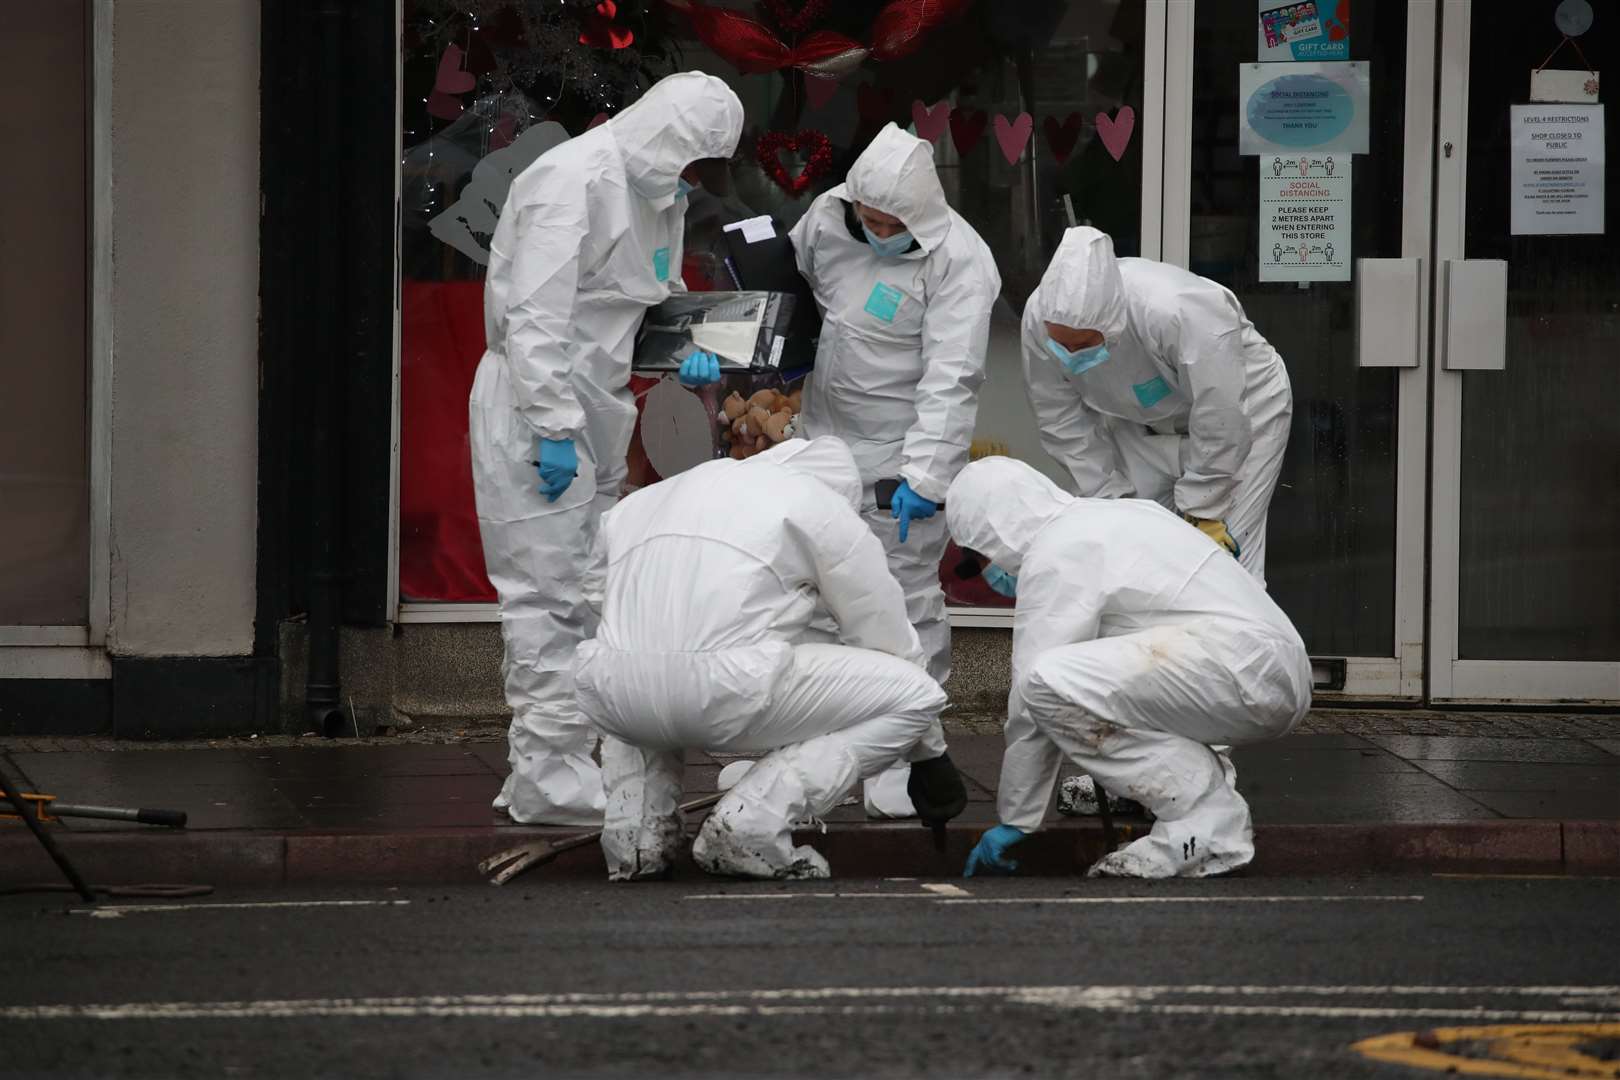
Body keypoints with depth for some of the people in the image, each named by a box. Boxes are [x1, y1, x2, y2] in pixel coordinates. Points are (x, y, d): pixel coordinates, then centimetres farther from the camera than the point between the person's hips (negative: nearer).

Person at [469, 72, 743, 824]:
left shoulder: (657, 192, 12)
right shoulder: (574, 183, -18)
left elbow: (654, 299, 22)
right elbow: (535, 318, -23)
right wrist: (554, 429, -25)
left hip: (589, 409, 10)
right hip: (533, 403, -10)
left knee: (581, 591, 14)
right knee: (548, 595, -8)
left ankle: (548, 765, 21)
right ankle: (549, 782, -6)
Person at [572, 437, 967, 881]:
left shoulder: (647, 500, 31)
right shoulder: (825, 505, 17)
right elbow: (890, 641, 20)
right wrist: (931, 754, 34)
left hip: (611, 697, 5)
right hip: (727, 694, -5)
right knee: (912, 692, 13)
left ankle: (638, 827, 17)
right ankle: (752, 825, 0)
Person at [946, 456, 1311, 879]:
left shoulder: (1054, 557, -5)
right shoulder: (1106, 516, 24)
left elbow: (1032, 698, -4)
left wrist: (1014, 820, 2)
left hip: (1243, 667, -10)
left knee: (1052, 683, -21)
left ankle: (1204, 818, -15)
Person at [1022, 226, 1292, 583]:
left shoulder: (1182, 313, -42)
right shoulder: (1039, 319, -27)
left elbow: (1219, 425, -30)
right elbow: (1063, 421, -11)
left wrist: (1202, 517, -21)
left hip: (1240, 404, -5)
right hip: (1139, 420, 5)